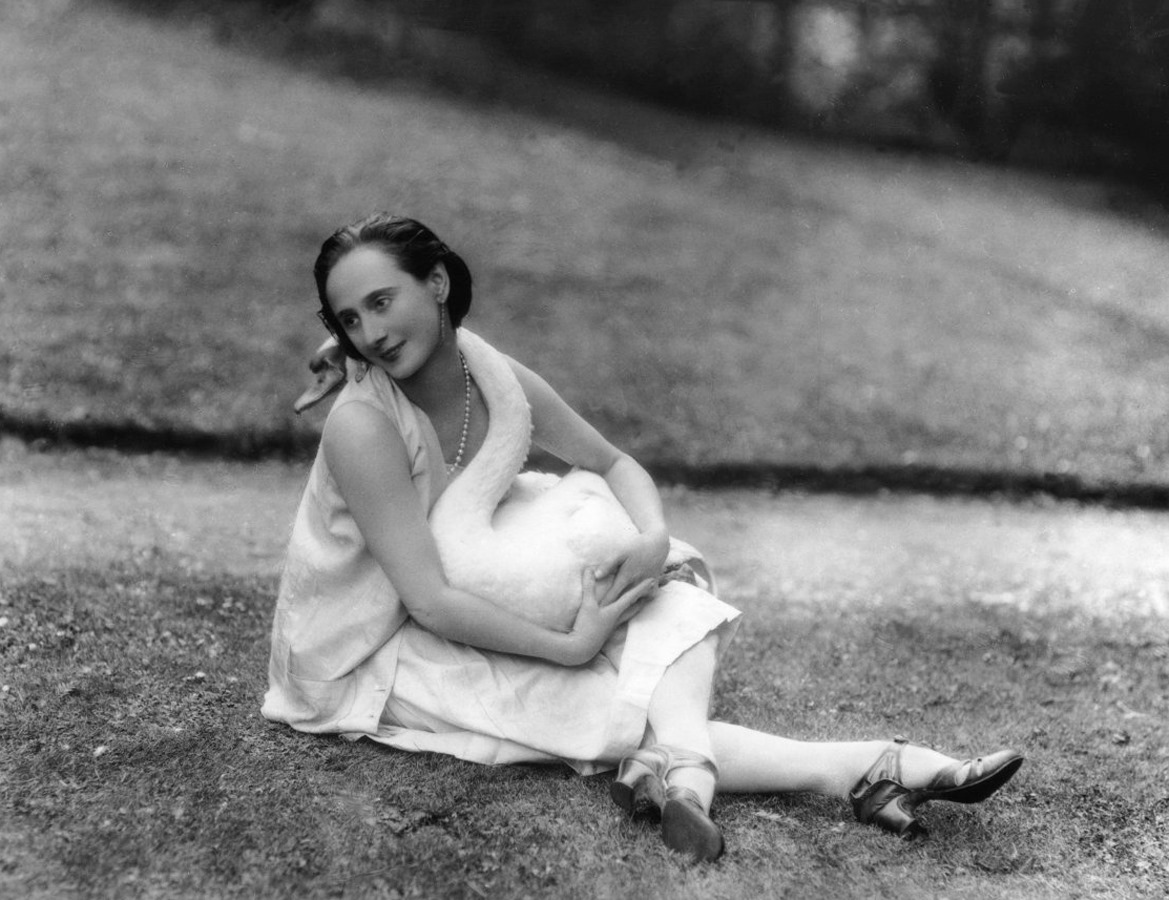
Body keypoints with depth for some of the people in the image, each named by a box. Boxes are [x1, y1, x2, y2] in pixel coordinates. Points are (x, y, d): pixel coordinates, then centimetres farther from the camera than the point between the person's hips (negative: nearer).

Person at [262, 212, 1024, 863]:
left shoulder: (498, 379, -6)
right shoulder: (363, 426, -24)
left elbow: (615, 465, 7)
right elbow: (429, 600, -26)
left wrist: (654, 537, -14)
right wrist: (570, 647, -23)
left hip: (469, 618, 7)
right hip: (368, 661, -7)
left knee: (674, 598, -10)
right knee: (610, 716, -20)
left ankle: (677, 768, -38)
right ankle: (872, 773, -24)